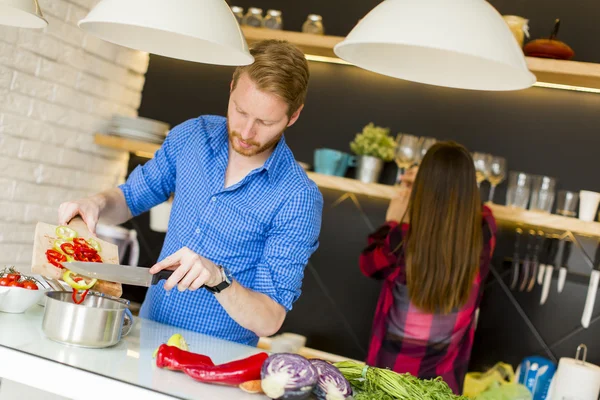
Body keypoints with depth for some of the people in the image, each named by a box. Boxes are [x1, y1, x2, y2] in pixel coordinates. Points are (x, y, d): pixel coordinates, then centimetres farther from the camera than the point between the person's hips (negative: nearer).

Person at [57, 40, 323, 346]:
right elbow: (132, 197, 16)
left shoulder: (298, 200, -15)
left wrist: (218, 278, -31)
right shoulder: (191, 136, 0)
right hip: (147, 329, 5)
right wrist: (97, 203, -5)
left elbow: (269, 321, -15)